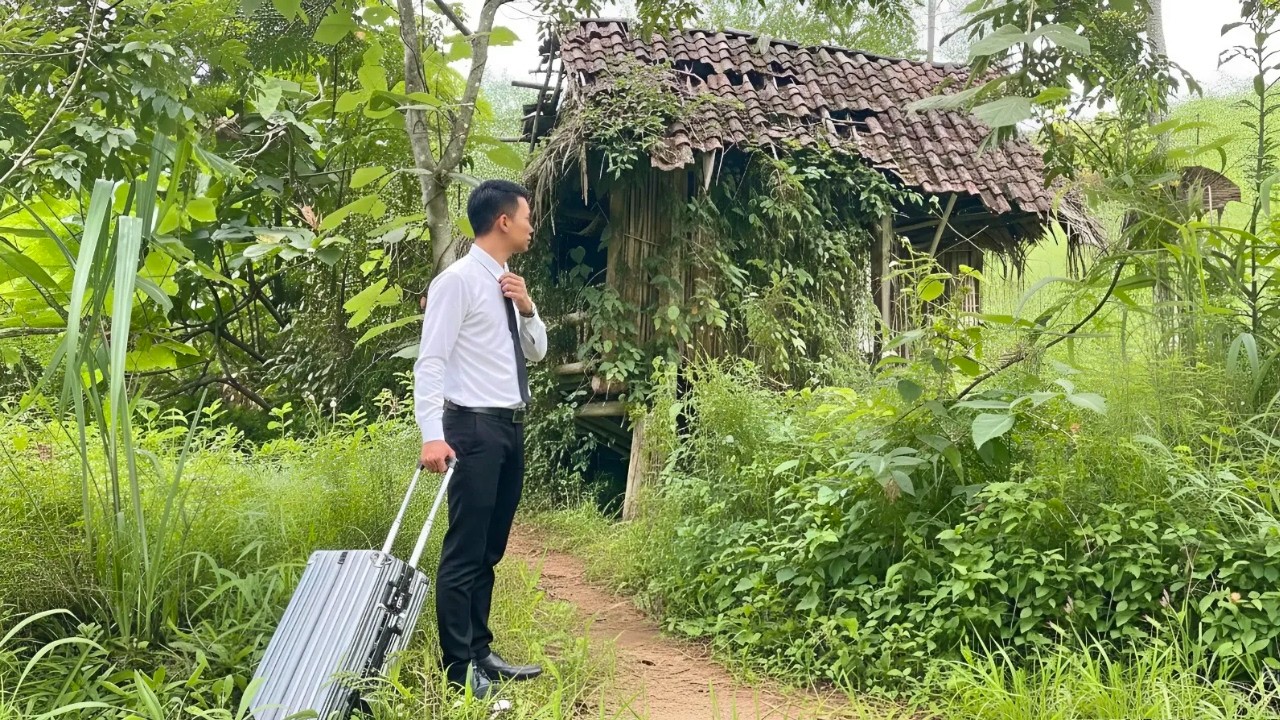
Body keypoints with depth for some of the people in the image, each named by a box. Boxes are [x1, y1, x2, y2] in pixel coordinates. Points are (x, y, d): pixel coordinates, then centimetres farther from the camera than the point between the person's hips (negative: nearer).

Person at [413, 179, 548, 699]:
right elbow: (430, 362, -17)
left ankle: (480, 653, 24)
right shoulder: (458, 281, -11)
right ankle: (459, 669, 4)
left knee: (490, 551, 14)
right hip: (474, 427, -9)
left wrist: (527, 309, 1)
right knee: (464, 552, -4)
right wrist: (432, 435, -26)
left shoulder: (508, 285, 15)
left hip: (511, 426, 9)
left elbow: (537, 352, 20)